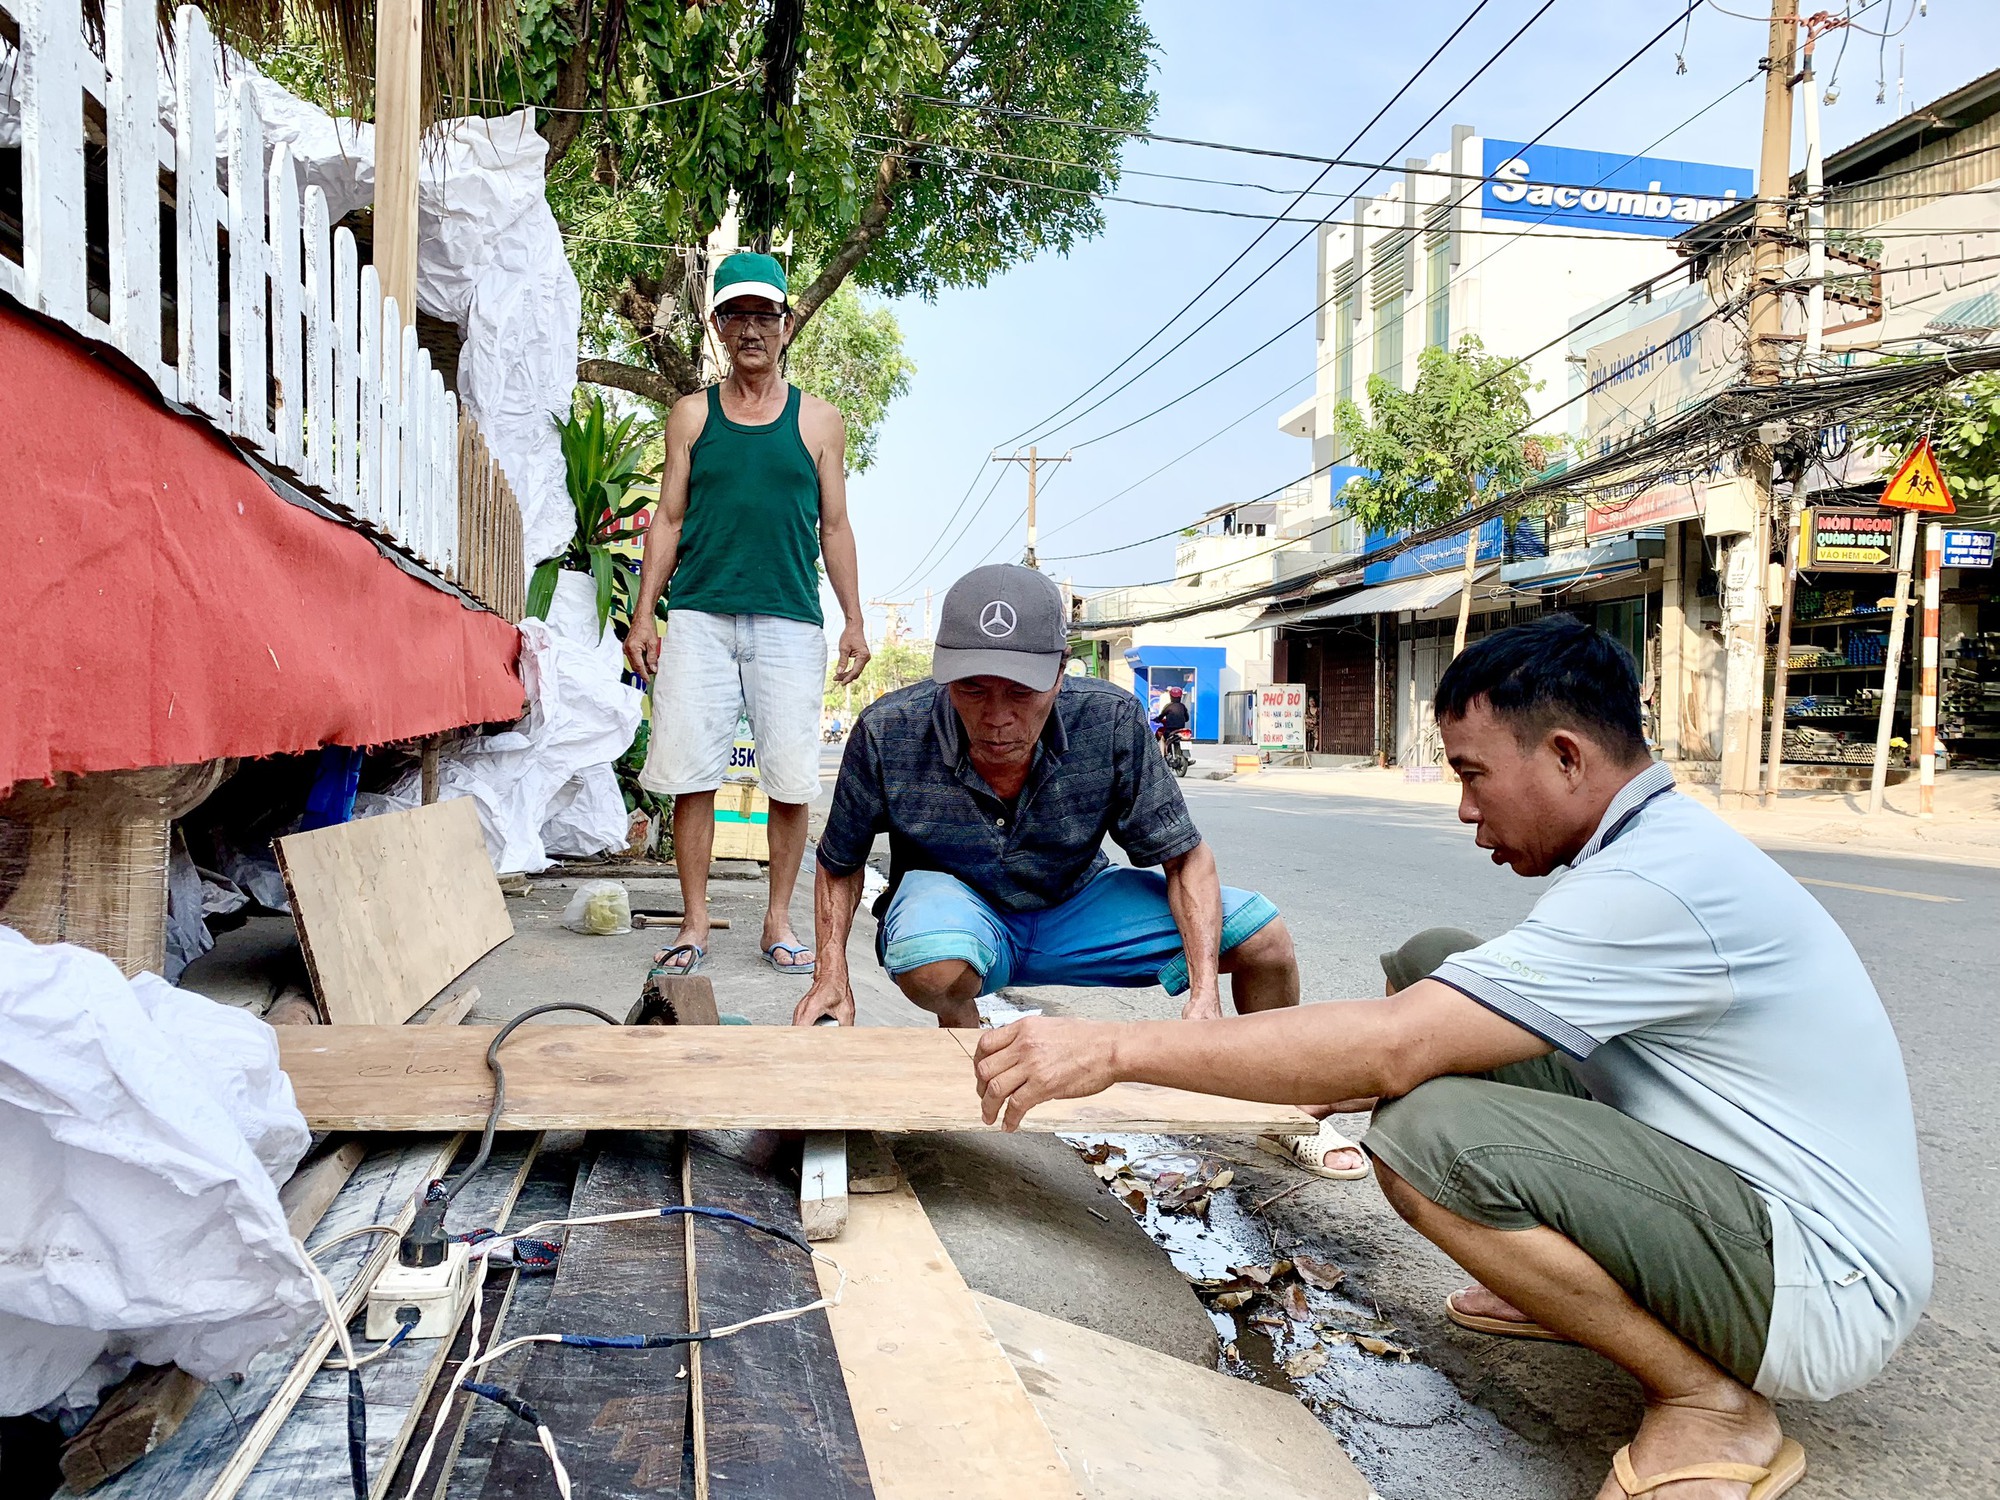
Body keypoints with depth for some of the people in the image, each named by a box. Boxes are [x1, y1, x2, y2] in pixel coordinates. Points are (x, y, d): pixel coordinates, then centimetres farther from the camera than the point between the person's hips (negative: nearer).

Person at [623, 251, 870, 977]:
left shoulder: (819, 421, 12)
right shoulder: (691, 415, 13)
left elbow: (834, 527, 12)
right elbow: (668, 519, 12)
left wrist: (854, 622, 5)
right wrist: (643, 613, 4)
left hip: (789, 620, 0)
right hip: (698, 617, 1)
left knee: (789, 780, -2)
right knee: (690, 774, -3)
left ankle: (779, 922, 12)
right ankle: (694, 924, 8)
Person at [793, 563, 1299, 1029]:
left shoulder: (1113, 721, -21)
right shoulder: (886, 734, -23)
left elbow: (1186, 858, -13)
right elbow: (839, 864, -5)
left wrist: (1205, 994, -25)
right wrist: (832, 976, -19)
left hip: (1073, 901, 2)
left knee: (1263, 938, -11)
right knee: (932, 965, -40)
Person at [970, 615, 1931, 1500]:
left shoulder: (1657, 882, -26)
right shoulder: (1659, 845, 6)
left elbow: (1392, 1051, -32)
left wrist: (1119, 1048, -28)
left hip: (1822, 1292, -9)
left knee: (1429, 1133, -31)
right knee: (1429, 962, 1)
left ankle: (1712, 1402, -8)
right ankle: (1587, 1291, 14)